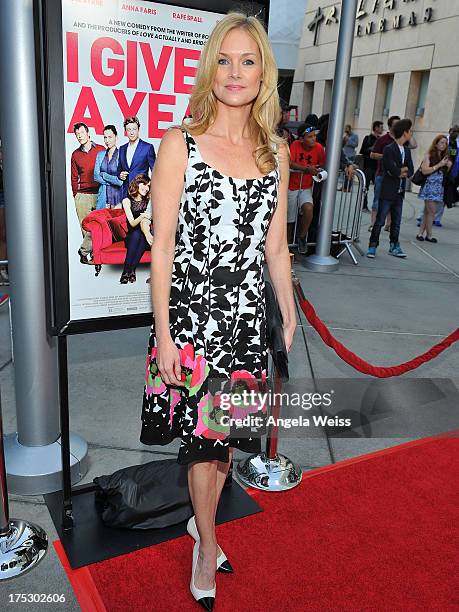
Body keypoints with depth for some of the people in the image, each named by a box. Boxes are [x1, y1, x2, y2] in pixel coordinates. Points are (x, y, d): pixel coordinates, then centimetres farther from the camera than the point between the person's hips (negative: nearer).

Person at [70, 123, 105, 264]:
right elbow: (74, 177, 17)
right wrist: (76, 195, 10)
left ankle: (84, 250, 2)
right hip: (82, 195, 2)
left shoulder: (101, 150, 6)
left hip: (99, 194, -2)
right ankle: (93, 254, 9)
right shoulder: (75, 154, 14)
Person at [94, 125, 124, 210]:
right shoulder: (100, 155, 12)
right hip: (103, 196, 4)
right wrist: (114, 181, -6)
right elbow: (96, 176, 4)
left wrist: (104, 175, -3)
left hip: (118, 196, -4)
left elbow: (121, 180, -10)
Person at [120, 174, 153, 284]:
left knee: (143, 237, -33)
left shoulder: (149, 201, 9)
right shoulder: (127, 201, 3)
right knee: (136, 234, -34)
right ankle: (127, 270, -35)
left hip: (145, 234, 1)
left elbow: (146, 222, -6)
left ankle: (130, 270, -35)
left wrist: (148, 234, -27)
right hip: (132, 236, -1)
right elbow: (132, 223, -9)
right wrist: (142, 216, -30)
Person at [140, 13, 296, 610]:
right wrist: (162, 330, -11)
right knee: (204, 432, 7)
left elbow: (275, 244, 11)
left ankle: (202, 519, 41)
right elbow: (162, 246, -9)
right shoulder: (180, 144, -7)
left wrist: (289, 314, 11)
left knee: (228, 428, 15)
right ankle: (207, 543, 32)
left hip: (247, 314, 4)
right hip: (192, 310, -4)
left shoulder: (275, 150, 7)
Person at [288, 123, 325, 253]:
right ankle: (288, 244, 28)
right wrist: (306, 169, -37)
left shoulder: (318, 148, -7)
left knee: (308, 208, -28)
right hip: (291, 187, 0)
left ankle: (302, 237, -6)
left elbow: (324, 166, -1)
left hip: (306, 188, 0)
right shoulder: (295, 145, -11)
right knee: (290, 219, 8)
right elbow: (290, 163, -25)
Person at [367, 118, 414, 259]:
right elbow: (393, 170, -22)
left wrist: (401, 172, -12)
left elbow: (410, 171, 7)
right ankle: (372, 246, 7)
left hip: (400, 192, 7)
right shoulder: (389, 149, -11)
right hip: (388, 191, -7)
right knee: (380, 221, -1)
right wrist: (404, 169, -4)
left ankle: (394, 246, 22)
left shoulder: (407, 150, 12)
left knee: (396, 222, 13)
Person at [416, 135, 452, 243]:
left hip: (439, 187, 6)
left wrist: (448, 166, -3)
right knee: (432, 211, -6)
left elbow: (445, 173, 16)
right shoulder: (429, 155, -6)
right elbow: (424, 170, -15)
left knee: (427, 211, 8)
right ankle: (429, 235, 5)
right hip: (429, 186, -6)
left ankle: (420, 233, 13)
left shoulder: (444, 156, 11)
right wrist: (439, 165, -16)